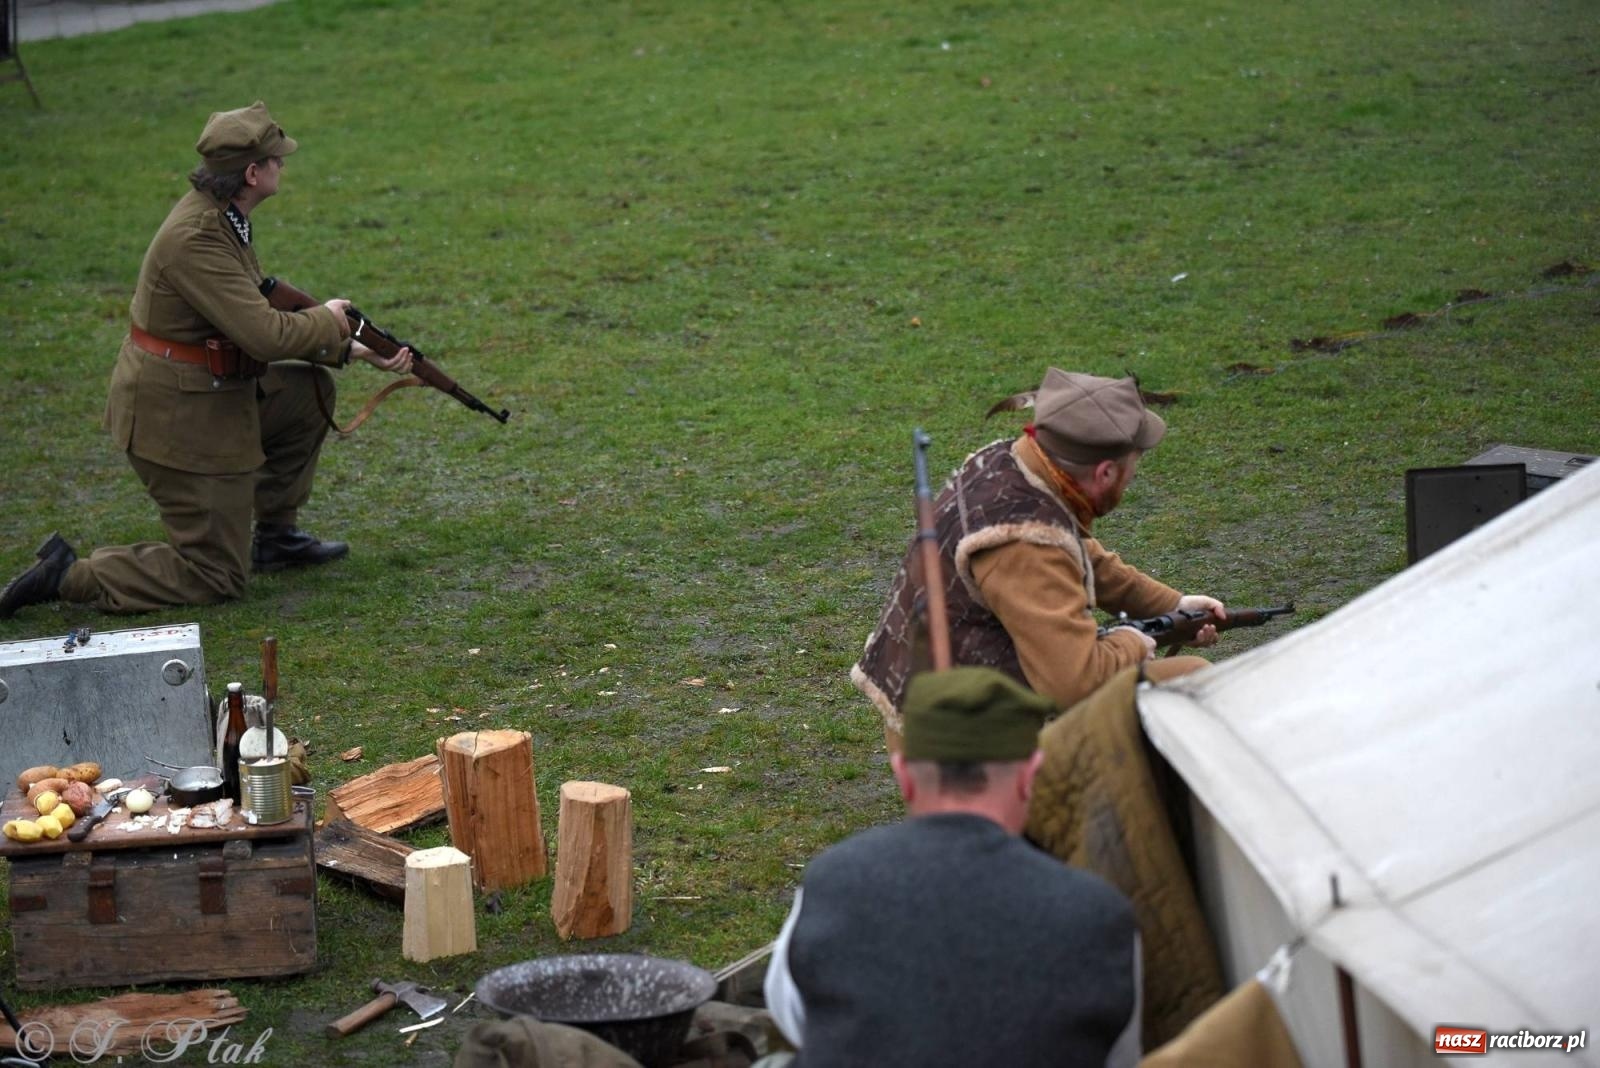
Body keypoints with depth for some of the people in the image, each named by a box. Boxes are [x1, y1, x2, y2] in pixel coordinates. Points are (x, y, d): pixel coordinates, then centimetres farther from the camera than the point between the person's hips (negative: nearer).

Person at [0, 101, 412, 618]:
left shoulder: (223, 218, 5)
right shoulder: (197, 237, -26)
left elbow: (261, 313, 13)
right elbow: (266, 337, -30)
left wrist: (356, 350, 8)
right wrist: (329, 321, -9)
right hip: (179, 419, -9)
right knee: (216, 577, -1)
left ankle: (275, 536, 26)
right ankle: (71, 576, -2)